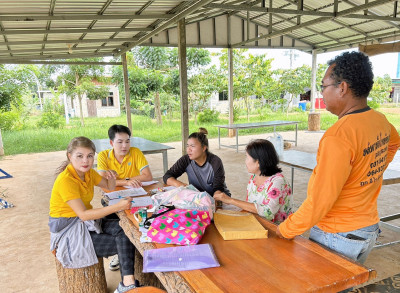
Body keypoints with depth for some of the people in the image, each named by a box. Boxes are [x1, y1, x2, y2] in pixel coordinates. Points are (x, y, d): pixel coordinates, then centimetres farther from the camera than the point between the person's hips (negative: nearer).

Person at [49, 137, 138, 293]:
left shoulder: (88, 172, 1)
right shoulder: (66, 180, -23)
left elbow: (110, 188, 16)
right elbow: (83, 214, -28)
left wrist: (111, 177, -9)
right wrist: (118, 207, -34)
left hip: (86, 223, 7)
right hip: (68, 231, -7)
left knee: (123, 230, -19)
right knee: (123, 243, -15)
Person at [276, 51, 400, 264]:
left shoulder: (338, 137, -29)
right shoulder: (380, 121, -1)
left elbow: (319, 201, -26)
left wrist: (284, 231, -13)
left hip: (337, 238, -8)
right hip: (369, 230, 9)